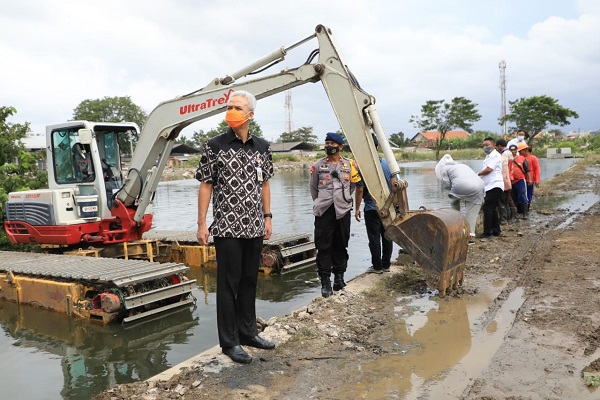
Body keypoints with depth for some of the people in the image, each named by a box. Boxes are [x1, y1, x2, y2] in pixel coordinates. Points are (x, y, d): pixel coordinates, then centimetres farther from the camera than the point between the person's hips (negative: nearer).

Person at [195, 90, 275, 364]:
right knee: (228, 283, 1)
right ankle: (229, 341, 13)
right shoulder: (215, 146, -4)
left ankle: (248, 332, 29)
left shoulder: (261, 147, 7)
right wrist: (202, 223, -9)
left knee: (249, 280, 14)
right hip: (227, 227, -4)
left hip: (254, 227, 5)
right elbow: (205, 185, -4)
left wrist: (267, 217, 9)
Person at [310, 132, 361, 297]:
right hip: (324, 211, -1)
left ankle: (339, 275, 21)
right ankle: (325, 280, 3)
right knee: (324, 245, -3)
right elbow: (313, 186, 14)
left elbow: (354, 184, 20)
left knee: (341, 245, 8)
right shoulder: (318, 165, 2)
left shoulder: (349, 164, 5)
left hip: (343, 210, 1)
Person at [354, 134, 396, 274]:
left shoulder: (362, 167, -14)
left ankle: (377, 266, 12)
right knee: (387, 236, 12)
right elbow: (393, 184, 3)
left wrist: (357, 208, -2)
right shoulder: (387, 163, -1)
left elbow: (360, 190, -12)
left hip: (371, 208, -4)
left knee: (374, 238, 5)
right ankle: (386, 264, 21)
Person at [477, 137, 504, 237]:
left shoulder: (495, 155, -10)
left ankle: (487, 232, -9)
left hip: (494, 186, -10)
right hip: (490, 186, 10)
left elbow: (488, 169, -17)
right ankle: (496, 230, 20)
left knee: (487, 208, -12)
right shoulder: (488, 156, 20)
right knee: (492, 209, 13)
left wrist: (478, 174, -2)